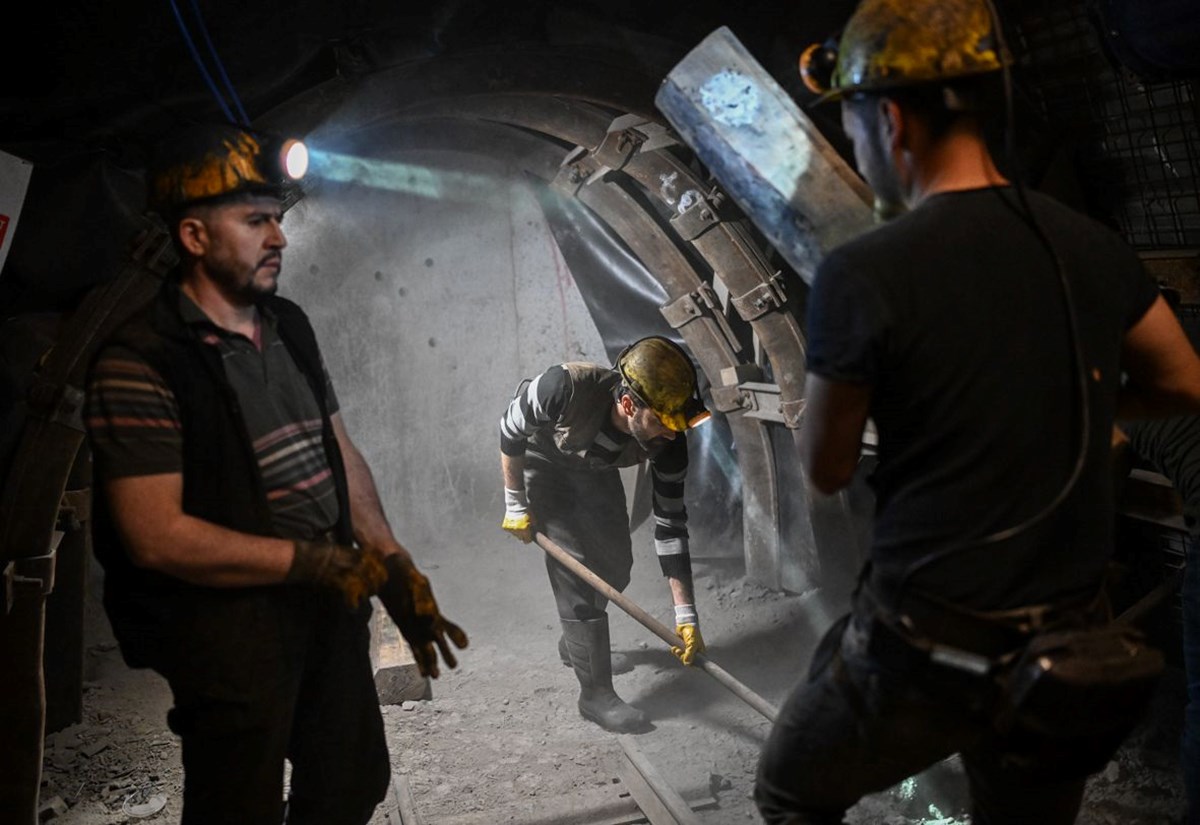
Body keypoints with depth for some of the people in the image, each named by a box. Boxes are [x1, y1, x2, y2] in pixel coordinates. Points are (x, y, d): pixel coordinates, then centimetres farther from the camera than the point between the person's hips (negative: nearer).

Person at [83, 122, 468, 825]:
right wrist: (312, 561, -19)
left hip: (329, 601, 8)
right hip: (226, 616, -7)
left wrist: (397, 571, 4)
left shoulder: (289, 326, 8)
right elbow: (155, 536, -21)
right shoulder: (139, 360, -17)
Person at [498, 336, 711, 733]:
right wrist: (516, 505, -15)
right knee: (574, 568, -14)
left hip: (594, 470, 4)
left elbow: (671, 526, -22)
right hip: (540, 462, -4)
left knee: (616, 564, 6)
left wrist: (686, 615, -22)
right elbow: (510, 431, -23)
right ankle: (596, 693, -6)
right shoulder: (565, 387, -43)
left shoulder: (667, 442, -30)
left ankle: (575, 641, 34)